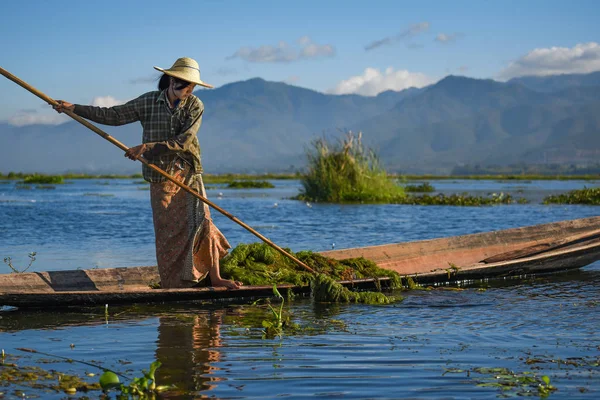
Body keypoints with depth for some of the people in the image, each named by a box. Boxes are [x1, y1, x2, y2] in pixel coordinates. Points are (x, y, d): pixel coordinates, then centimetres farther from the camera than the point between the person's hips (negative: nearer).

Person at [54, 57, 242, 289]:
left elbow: (183, 142, -15)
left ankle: (214, 278, -3)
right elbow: (114, 116, 2)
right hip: (161, 177, 1)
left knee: (201, 222, -9)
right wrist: (73, 108, -2)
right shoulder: (149, 102, 0)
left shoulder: (195, 106, -4)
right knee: (166, 231, 1)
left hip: (189, 174, -1)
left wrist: (148, 146, -23)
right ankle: (172, 285, 8)